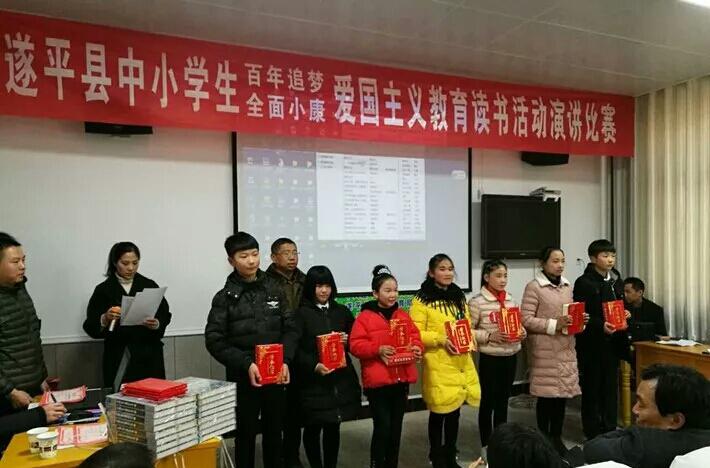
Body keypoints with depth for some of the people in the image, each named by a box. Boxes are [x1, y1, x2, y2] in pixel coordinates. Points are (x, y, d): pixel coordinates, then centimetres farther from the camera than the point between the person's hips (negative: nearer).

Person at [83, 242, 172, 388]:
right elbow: (90, 326, -2)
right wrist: (105, 319, -21)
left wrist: (156, 324, -17)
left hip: (149, 356, 1)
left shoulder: (149, 285, 5)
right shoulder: (103, 290, 2)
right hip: (118, 359, -1)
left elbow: (165, 315, 3)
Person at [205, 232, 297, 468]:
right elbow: (214, 340, -9)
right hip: (243, 377, -2)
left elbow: (290, 329, 5)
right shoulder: (225, 297, -4)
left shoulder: (274, 290, 4)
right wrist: (246, 364, -18)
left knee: (274, 431, 15)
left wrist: (285, 361, -10)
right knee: (246, 434, 9)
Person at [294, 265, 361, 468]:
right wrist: (314, 366, -22)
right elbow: (295, 348, -11)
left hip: (340, 379, 4)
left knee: (333, 427, 12)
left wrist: (347, 341, -5)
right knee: (313, 428, 6)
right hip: (313, 380, -4)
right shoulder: (302, 313, -5)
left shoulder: (342, 311, 9)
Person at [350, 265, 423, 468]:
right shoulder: (365, 317, -8)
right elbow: (355, 345, -12)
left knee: (396, 428, 14)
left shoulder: (403, 315, 9)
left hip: (401, 380, 5)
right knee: (382, 427, -4)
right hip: (377, 382, -5)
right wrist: (377, 349, -24)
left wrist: (416, 348, -10)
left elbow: (415, 336, 11)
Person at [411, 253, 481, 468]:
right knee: (439, 412, 5)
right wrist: (441, 339, -22)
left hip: (461, 363, 6)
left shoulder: (459, 296, 12)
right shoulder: (422, 300, -9)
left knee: (455, 412, 14)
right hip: (438, 366, -6)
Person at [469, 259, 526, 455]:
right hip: (489, 358, -5)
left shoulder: (511, 300, 7)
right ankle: (486, 446, 21)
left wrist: (522, 332, -4)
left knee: (503, 400, 16)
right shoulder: (477, 302, -12)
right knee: (488, 401, 6)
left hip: (510, 356, 6)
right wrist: (489, 336, -21)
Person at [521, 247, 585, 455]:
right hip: (545, 349, -6)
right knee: (546, 395, 1)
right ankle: (544, 439, 16)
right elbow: (526, 320, -13)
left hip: (566, 347, 6)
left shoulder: (567, 286, 12)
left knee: (563, 393, 10)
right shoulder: (534, 287, -9)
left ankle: (556, 437, 24)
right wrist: (554, 325, -20)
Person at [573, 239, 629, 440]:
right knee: (591, 387, 4)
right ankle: (593, 433, 14)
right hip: (592, 344, -6)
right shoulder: (584, 282, -10)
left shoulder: (616, 281, 11)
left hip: (613, 342, 6)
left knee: (611, 386, 12)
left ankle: (610, 430, 24)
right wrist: (601, 325, -25)